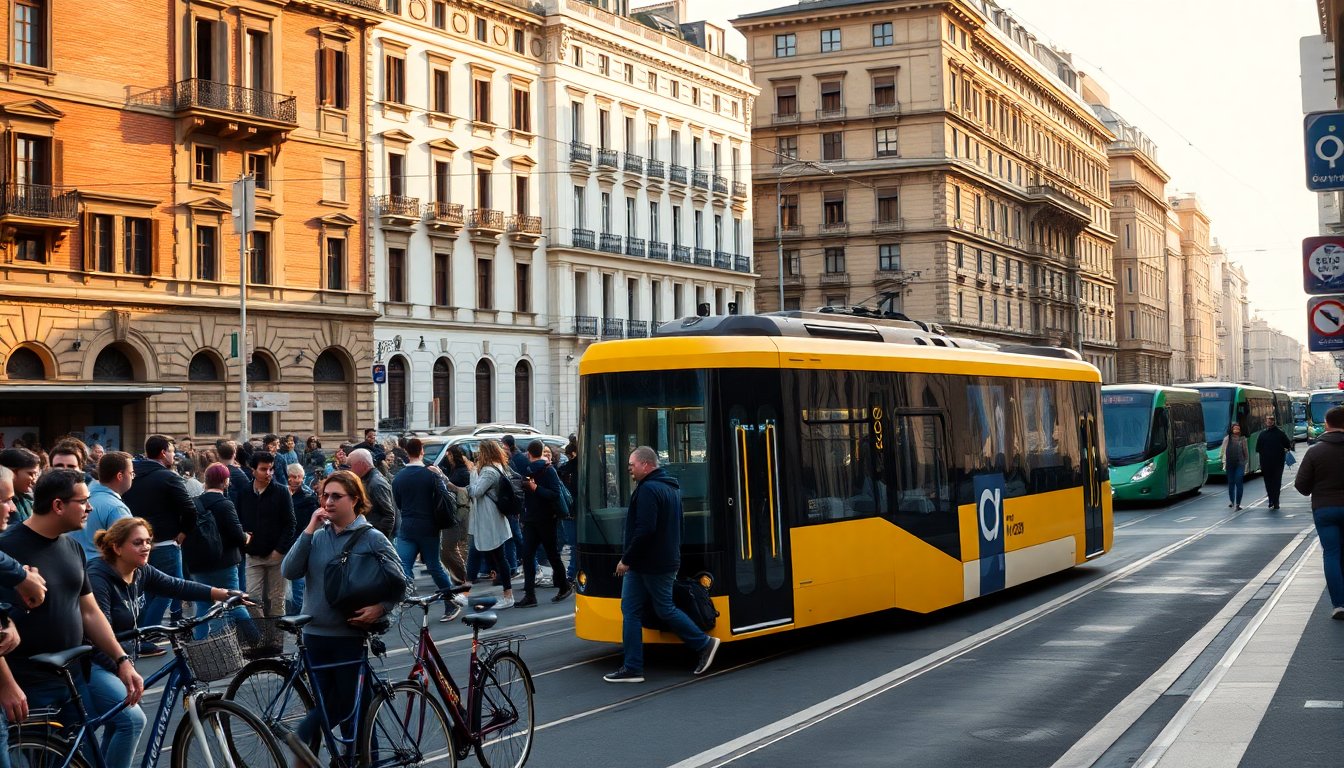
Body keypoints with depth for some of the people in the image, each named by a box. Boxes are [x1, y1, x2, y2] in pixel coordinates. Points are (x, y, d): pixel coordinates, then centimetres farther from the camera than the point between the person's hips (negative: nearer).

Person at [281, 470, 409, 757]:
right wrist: (309, 531, -12)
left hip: (351, 635, -3)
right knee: (330, 704, 10)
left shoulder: (372, 539, -5)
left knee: (352, 706, 4)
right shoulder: (317, 537, 5)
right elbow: (289, 571, -8)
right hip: (315, 634, 3)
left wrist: (381, 607, -17)